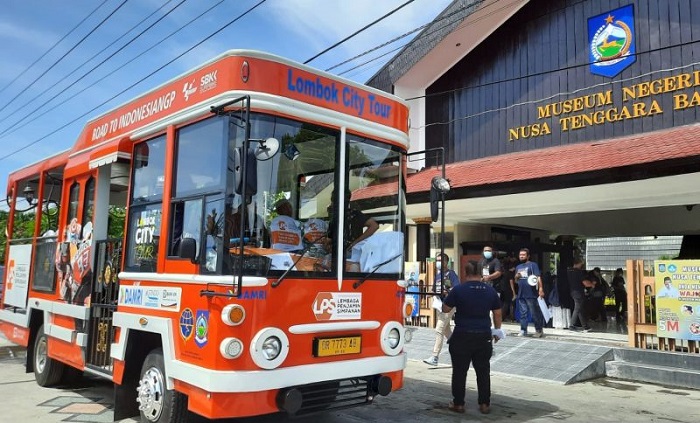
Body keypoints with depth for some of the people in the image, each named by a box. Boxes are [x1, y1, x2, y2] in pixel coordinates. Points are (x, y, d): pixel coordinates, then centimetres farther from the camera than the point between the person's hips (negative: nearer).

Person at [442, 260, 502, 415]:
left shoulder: (458, 289, -10)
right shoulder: (490, 290, 2)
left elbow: (445, 309, -2)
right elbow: (497, 312, 10)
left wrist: (452, 300, 16)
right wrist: (497, 330, 23)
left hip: (462, 336, -3)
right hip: (484, 336, 3)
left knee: (460, 371, 7)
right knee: (483, 371, 13)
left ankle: (458, 404, 14)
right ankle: (484, 404, 19)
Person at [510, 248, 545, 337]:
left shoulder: (533, 264, -2)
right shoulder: (518, 267, 19)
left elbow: (538, 277, -11)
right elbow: (515, 280, 26)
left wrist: (541, 289, -21)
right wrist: (516, 277, 2)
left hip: (531, 294, -6)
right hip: (521, 294, 6)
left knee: (535, 313, 0)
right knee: (523, 313, 8)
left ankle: (539, 330, 10)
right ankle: (523, 330, 13)